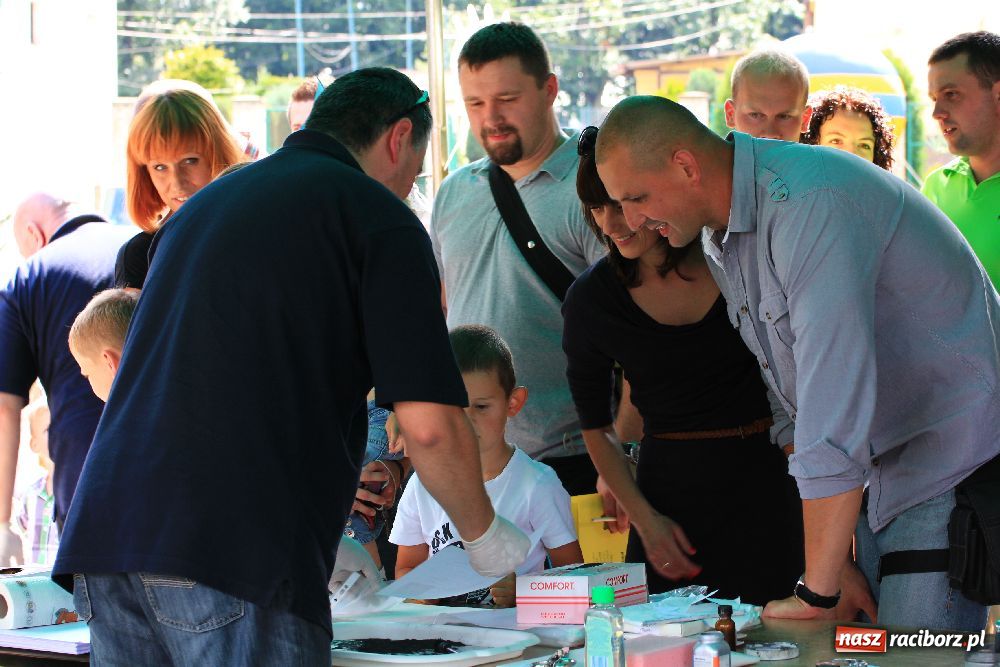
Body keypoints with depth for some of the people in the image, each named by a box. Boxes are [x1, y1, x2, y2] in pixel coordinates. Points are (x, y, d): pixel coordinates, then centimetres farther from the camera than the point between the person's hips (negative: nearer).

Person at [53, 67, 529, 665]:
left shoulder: (205, 201, 26)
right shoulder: (377, 215, 3)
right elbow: (430, 425, -5)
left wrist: (324, 547, 40)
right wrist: (485, 535, 15)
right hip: (240, 565, -7)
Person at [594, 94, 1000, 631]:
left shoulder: (809, 203, -25)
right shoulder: (722, 241, 8)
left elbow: (835, 410, -29)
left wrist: (816, 592, -27)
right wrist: (836, 564, 7)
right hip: (887, 477, 9)